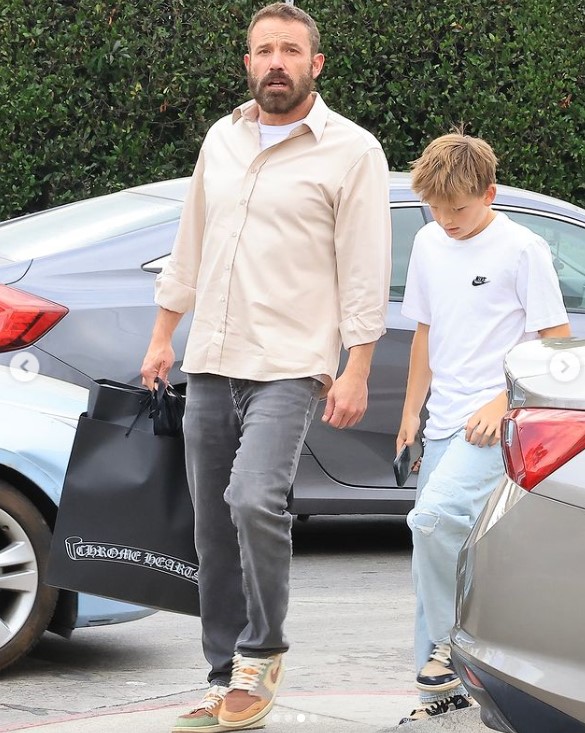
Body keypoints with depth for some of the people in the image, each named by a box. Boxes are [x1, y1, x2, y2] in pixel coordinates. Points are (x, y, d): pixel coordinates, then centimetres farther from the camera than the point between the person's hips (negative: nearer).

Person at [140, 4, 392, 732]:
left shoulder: (351, 152, -4)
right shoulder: (221, 140, 13)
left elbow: (364, 271, -7)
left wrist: (356, 372, -11)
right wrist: (162, 335, 17)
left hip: (289, 365, -6)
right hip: (209, 367, 6)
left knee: (254, 501, -25)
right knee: (214, 532, 6)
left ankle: (261, 654, -6)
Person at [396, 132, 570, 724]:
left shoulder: (521, 249, -7)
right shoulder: (429, 245, 12)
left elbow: (557, 342, -6)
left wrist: (502, 402, -16)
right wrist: (412, 410, 17)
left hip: (494, 422, -7)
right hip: (443, 424, 7)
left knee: (434, 516, -28)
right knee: (431, 550, 6)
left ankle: (455, 643, -10)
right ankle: (447, 688, 13)